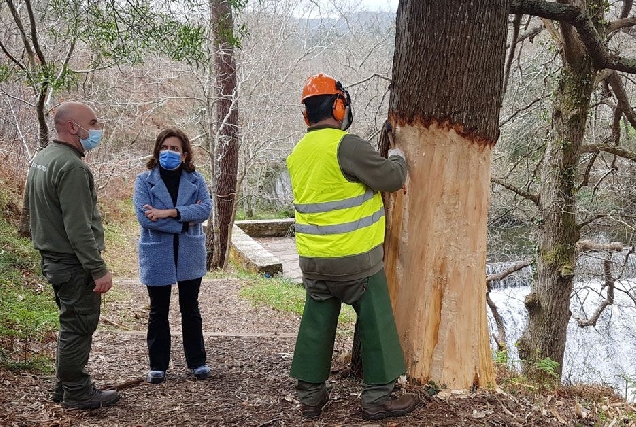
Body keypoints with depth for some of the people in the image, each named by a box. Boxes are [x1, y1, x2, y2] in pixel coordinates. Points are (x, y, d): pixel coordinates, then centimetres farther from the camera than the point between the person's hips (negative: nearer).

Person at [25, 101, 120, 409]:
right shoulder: (72, 167, -21)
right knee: (78, 328, 1)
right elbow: (78, 228, -25)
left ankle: (66, 387, 30)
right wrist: (99, 269, -22)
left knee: (71, 325, 19)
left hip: (52, 257, 10)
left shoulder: (41, 159, 11)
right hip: (74, 263, -10)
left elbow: (34, 210, 20)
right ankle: (77, 393, 12)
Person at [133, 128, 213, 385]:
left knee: (190, 309, 13)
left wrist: (169, 213, -23)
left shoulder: (195, 180, 3)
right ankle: (158, 366, 21)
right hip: (157, 256, -1)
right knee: (158, 312, 10)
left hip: (190, 255, 2)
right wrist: (185, 219, -16)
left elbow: (206, 208, -14)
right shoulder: (144, 181, -3)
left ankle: (197, 362, 24)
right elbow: (144, 217, -17)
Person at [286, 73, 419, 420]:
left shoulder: (298, 153, 8)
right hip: (355, 258, -7)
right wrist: (397, 158, 9)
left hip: (313, 258, 7)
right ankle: (378, 397, 10)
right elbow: (391, 177, -12)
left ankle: (310, 395, 21)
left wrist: (370, 188, 21)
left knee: (316, 323, 14)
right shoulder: (346, 145, -17)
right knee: (376, 324, 5)